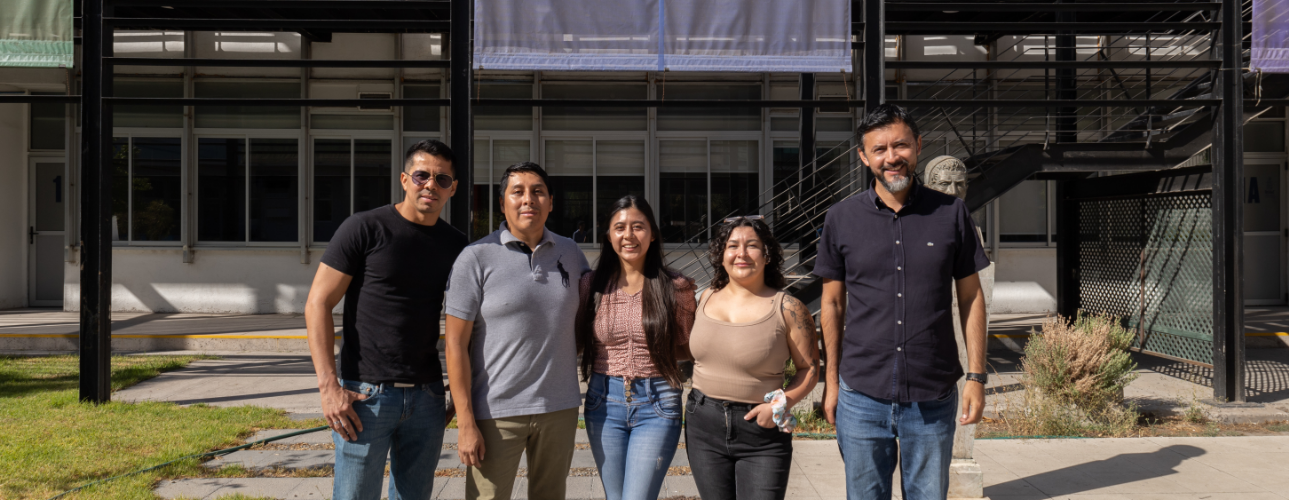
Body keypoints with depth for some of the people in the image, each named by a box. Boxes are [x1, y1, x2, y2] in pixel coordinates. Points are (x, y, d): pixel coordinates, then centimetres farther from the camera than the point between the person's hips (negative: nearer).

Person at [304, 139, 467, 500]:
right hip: (366, 395, -4)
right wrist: (329, 386, -13)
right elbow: (317, 304, -6)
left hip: (428, 397, 4)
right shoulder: (364, 229, -5)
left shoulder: (456, 246, 8)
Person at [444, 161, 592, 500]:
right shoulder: (476, 258, -6)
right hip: (497, 412, -4)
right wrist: (466, 424, -12)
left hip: (560, 409, 4)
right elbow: (455, 344, -7)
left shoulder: (570, 253, 6)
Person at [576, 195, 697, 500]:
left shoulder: (676, 288, -3)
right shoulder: (592, 286, 2)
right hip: (604, 403, 3)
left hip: (657, 406, -3)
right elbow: (576, 342, 14)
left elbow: (688, 348, 8)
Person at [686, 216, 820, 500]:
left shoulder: (787, 308, -6)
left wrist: (782, 403, -16)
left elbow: (810, 368, -3)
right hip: (704, 426, 4)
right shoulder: (706, 298, 7)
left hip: (762, 435, -4)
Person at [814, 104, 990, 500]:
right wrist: (831, 381, 5)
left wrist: (976, 376, 0)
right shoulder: (841, 219, 0)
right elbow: (832, 303, 6)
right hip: (861, 396, 0)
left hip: (933, 399, 0)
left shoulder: (951, 214, 0)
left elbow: (971, 297, 5)